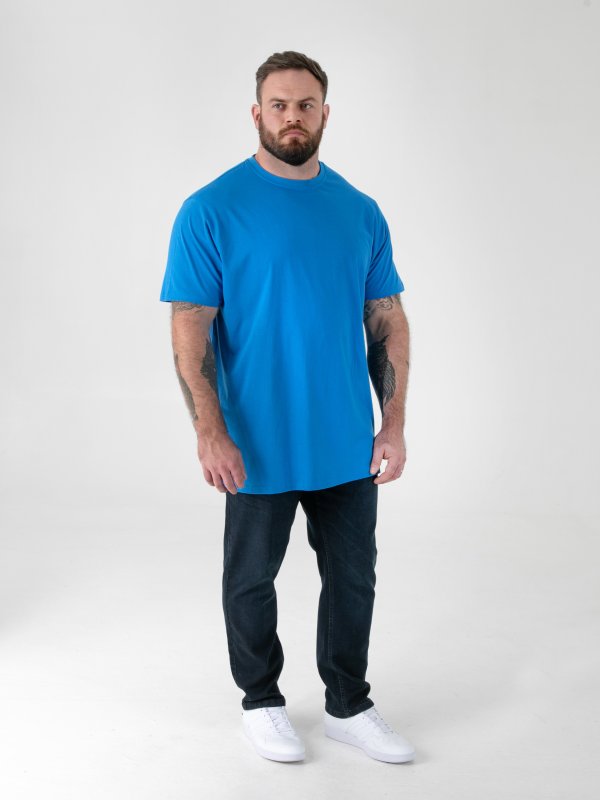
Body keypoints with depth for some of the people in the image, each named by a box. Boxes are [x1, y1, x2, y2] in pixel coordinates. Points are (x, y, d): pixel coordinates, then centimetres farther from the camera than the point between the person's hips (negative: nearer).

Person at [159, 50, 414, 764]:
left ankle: (349, 706, 31)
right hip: (258, 447, -4)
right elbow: (190, 328, -12)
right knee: (251, 580, 12)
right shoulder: (212, 210, -9)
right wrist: (210, 433, -20)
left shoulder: (361, 213, 5)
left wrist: (394, 424, 0)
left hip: (350, 445, 4)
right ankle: (261, 702, 33)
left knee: (353, 579, 13)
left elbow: (387, 322, 6)